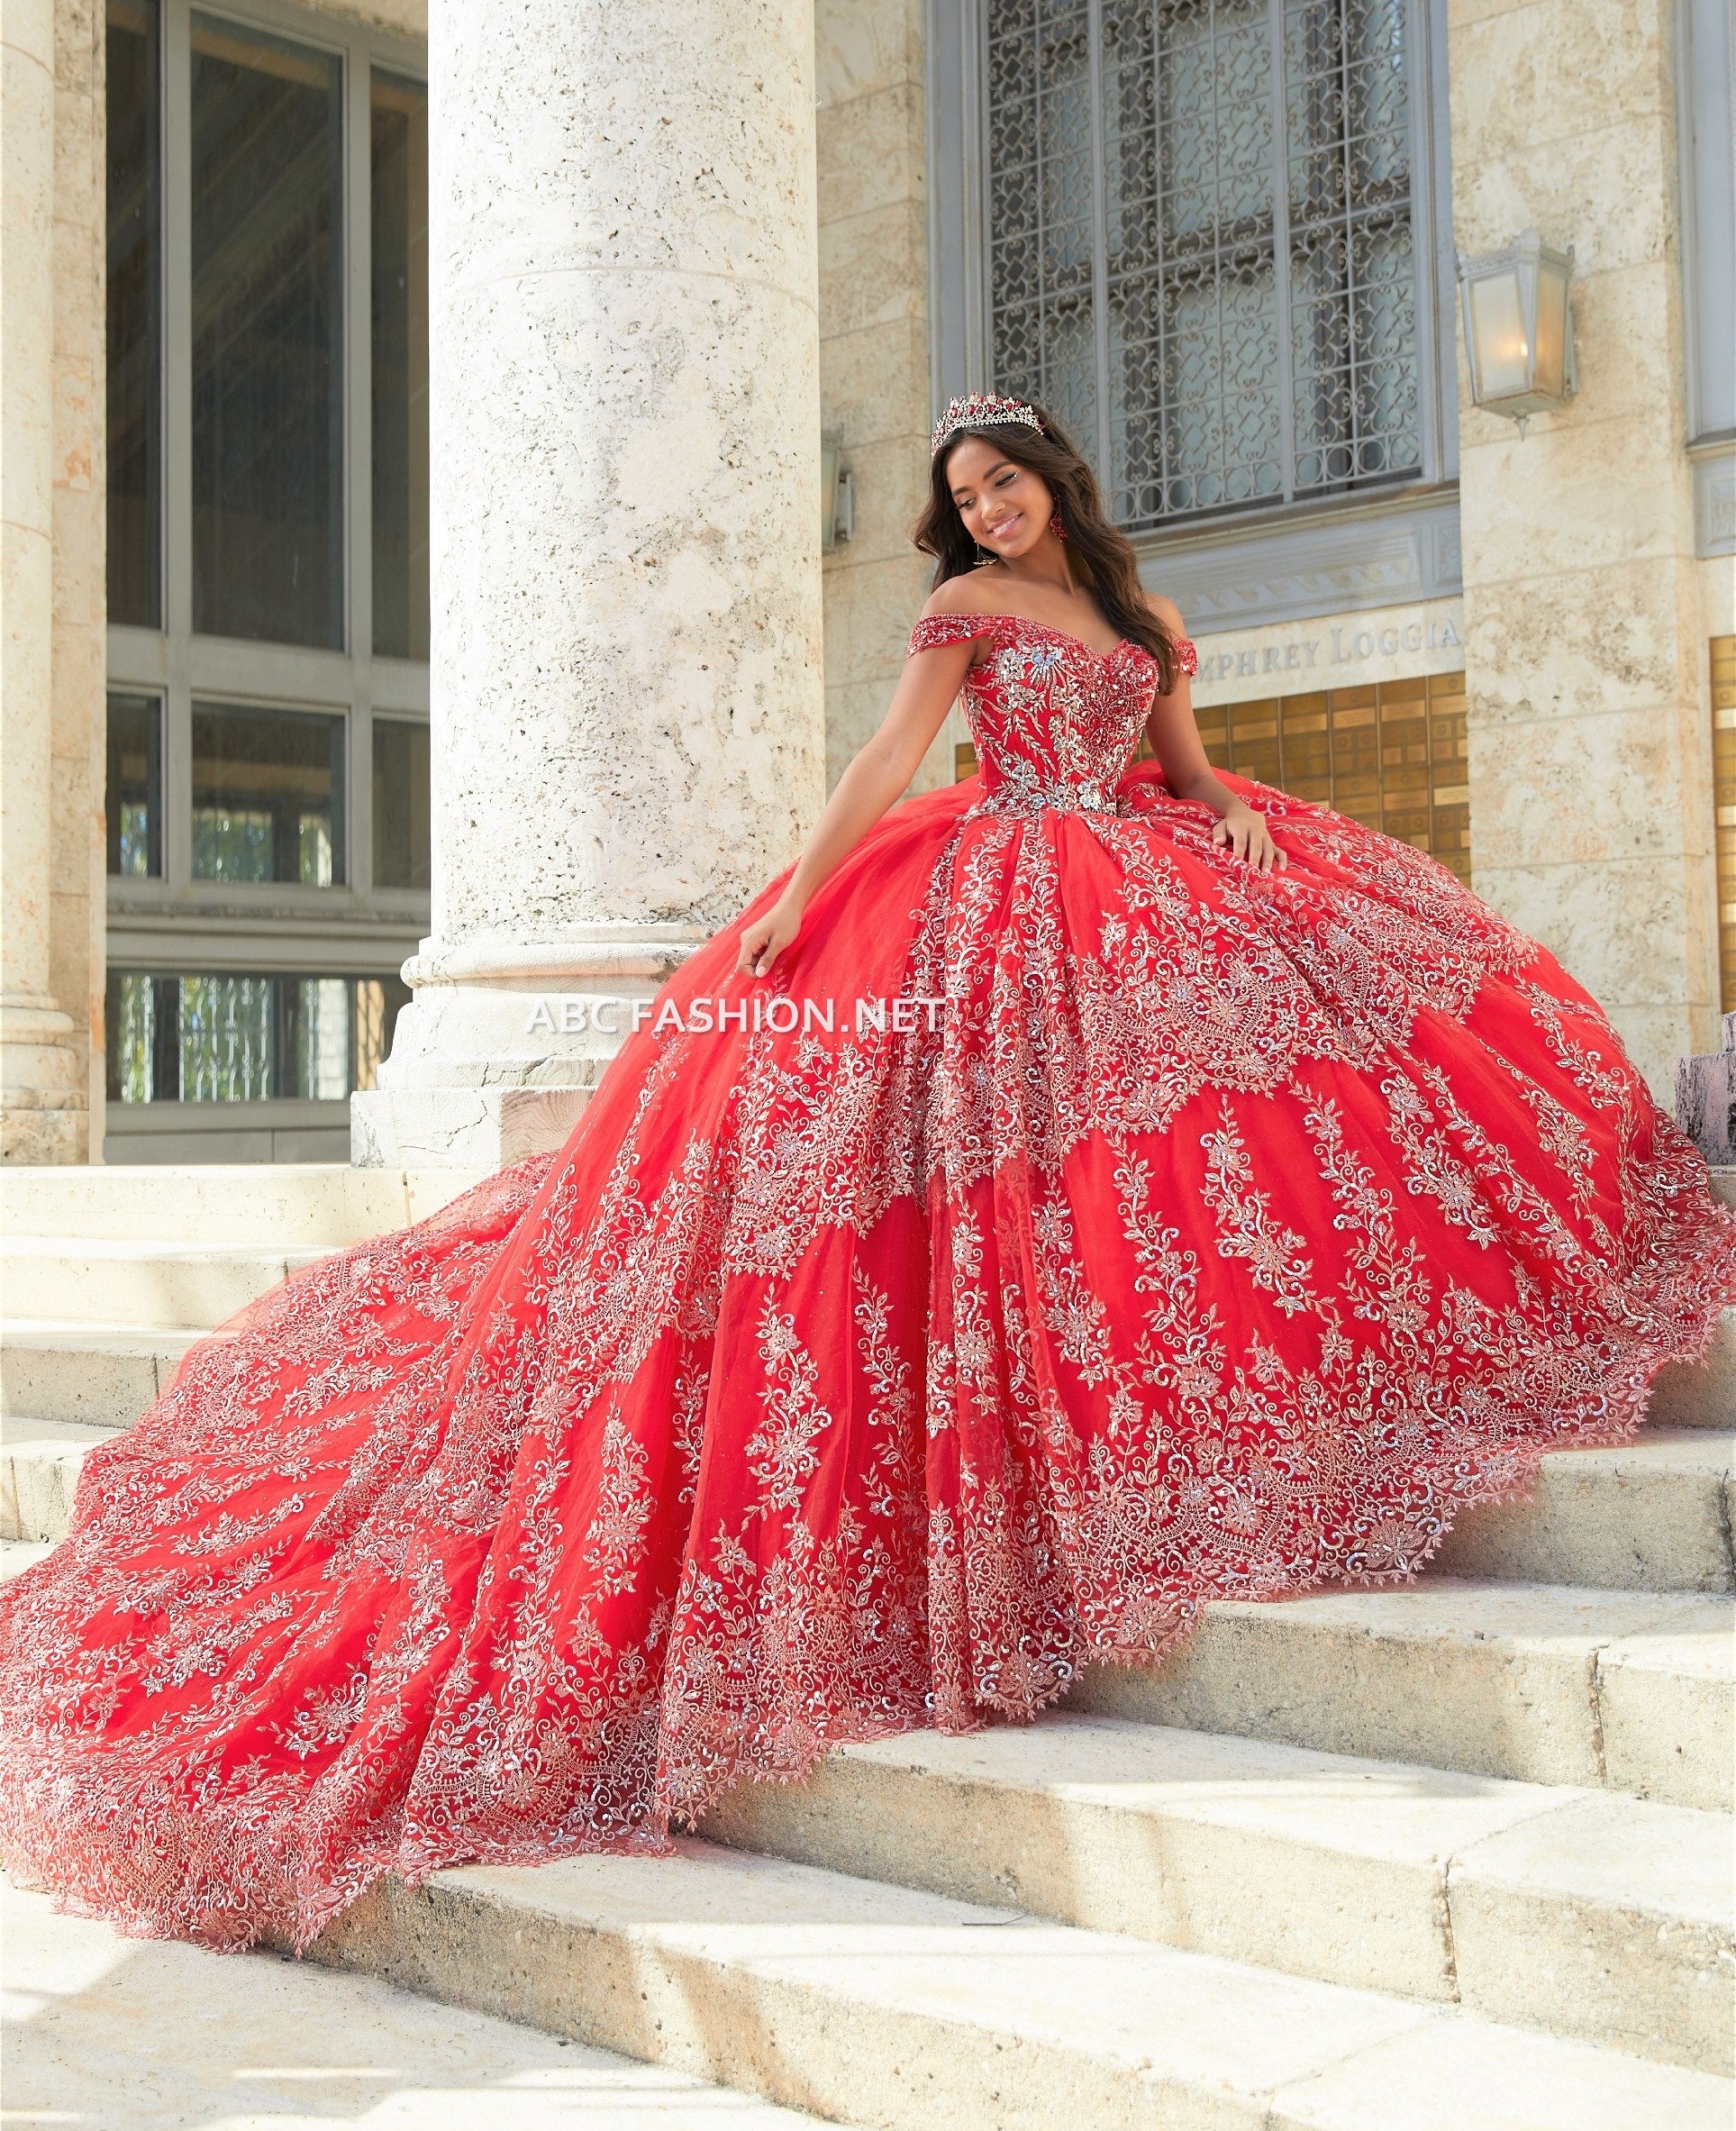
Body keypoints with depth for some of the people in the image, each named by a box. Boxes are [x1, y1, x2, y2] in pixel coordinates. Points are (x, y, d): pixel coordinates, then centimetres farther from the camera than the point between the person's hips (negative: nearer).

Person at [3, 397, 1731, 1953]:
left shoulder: (1149, 623, 19)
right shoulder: (969, 604, 4)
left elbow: (1185, 766, 21)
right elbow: (889, 759, -4)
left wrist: (1242, 815, -2)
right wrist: (791, 902, -13)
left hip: (1141, 891, 6)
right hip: (1002, 900, -6)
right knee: (1009, 1166, -14)